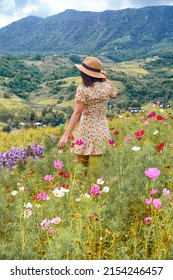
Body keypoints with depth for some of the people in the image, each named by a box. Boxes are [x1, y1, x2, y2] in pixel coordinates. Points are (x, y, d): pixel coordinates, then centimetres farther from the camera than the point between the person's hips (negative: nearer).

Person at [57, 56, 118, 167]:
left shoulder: (83, 89, -14)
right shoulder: (106, 86, -1)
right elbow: (115, 93, 23)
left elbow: (77, 113, -19)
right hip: (102, 131, 5)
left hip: (86, 132, -5)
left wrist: (65, 135, -19)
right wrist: (106, 79, 16)